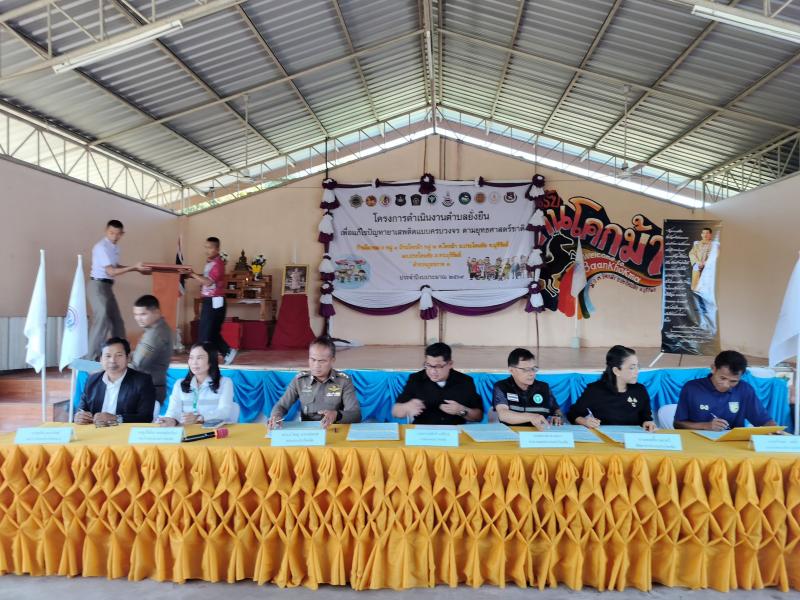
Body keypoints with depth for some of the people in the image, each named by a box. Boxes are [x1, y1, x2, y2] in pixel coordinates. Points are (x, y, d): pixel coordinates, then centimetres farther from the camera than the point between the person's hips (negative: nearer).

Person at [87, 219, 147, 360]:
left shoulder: (114, 247, 10)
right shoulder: (102, 247, -17)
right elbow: (111, 272, -21)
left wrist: (136, 269, 7)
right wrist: (134, 267, -24)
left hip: (107, 286, 9)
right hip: (98, 286, -9)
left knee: (116, 320, 15)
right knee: (102, 320, -15)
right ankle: (91, 359, -10)